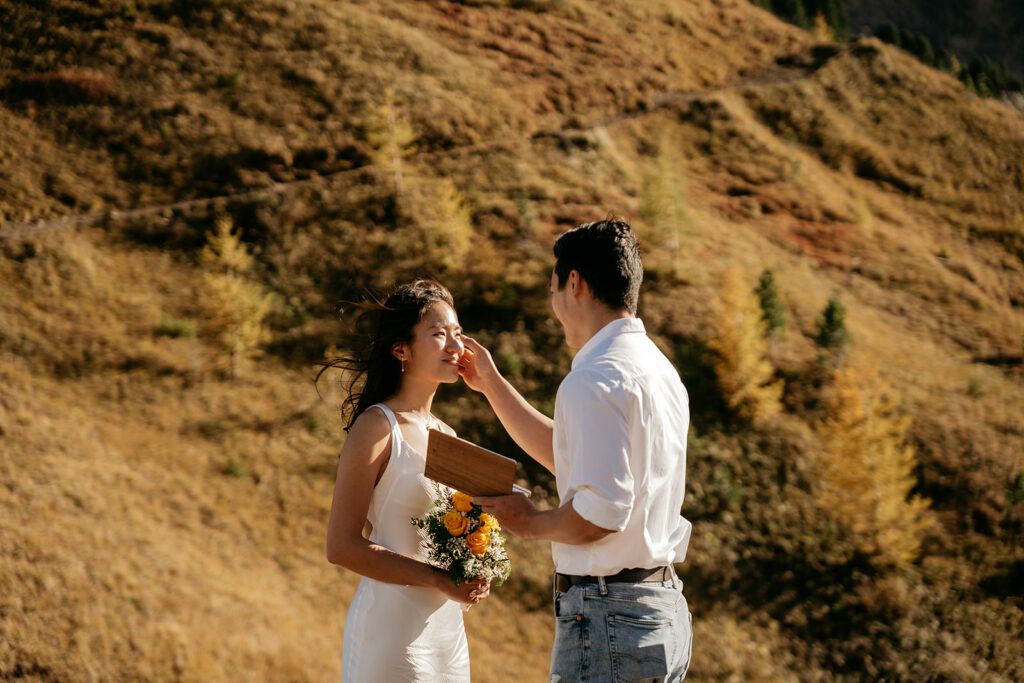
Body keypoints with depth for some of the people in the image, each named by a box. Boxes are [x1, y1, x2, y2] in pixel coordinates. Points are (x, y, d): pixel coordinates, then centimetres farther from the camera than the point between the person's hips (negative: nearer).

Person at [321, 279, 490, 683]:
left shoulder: (445, 435, 12)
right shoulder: (377, 426, -10)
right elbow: (342, 546, -16)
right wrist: (437, 579, -19)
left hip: (447, 628, 7)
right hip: (392, 627, -7)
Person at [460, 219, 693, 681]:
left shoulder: (594, 381, -17)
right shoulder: (656, 368, 15)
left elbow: (601, 513, -25)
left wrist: (531, 523, -6)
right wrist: (491, 383, 29)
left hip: (608, 619, -10)